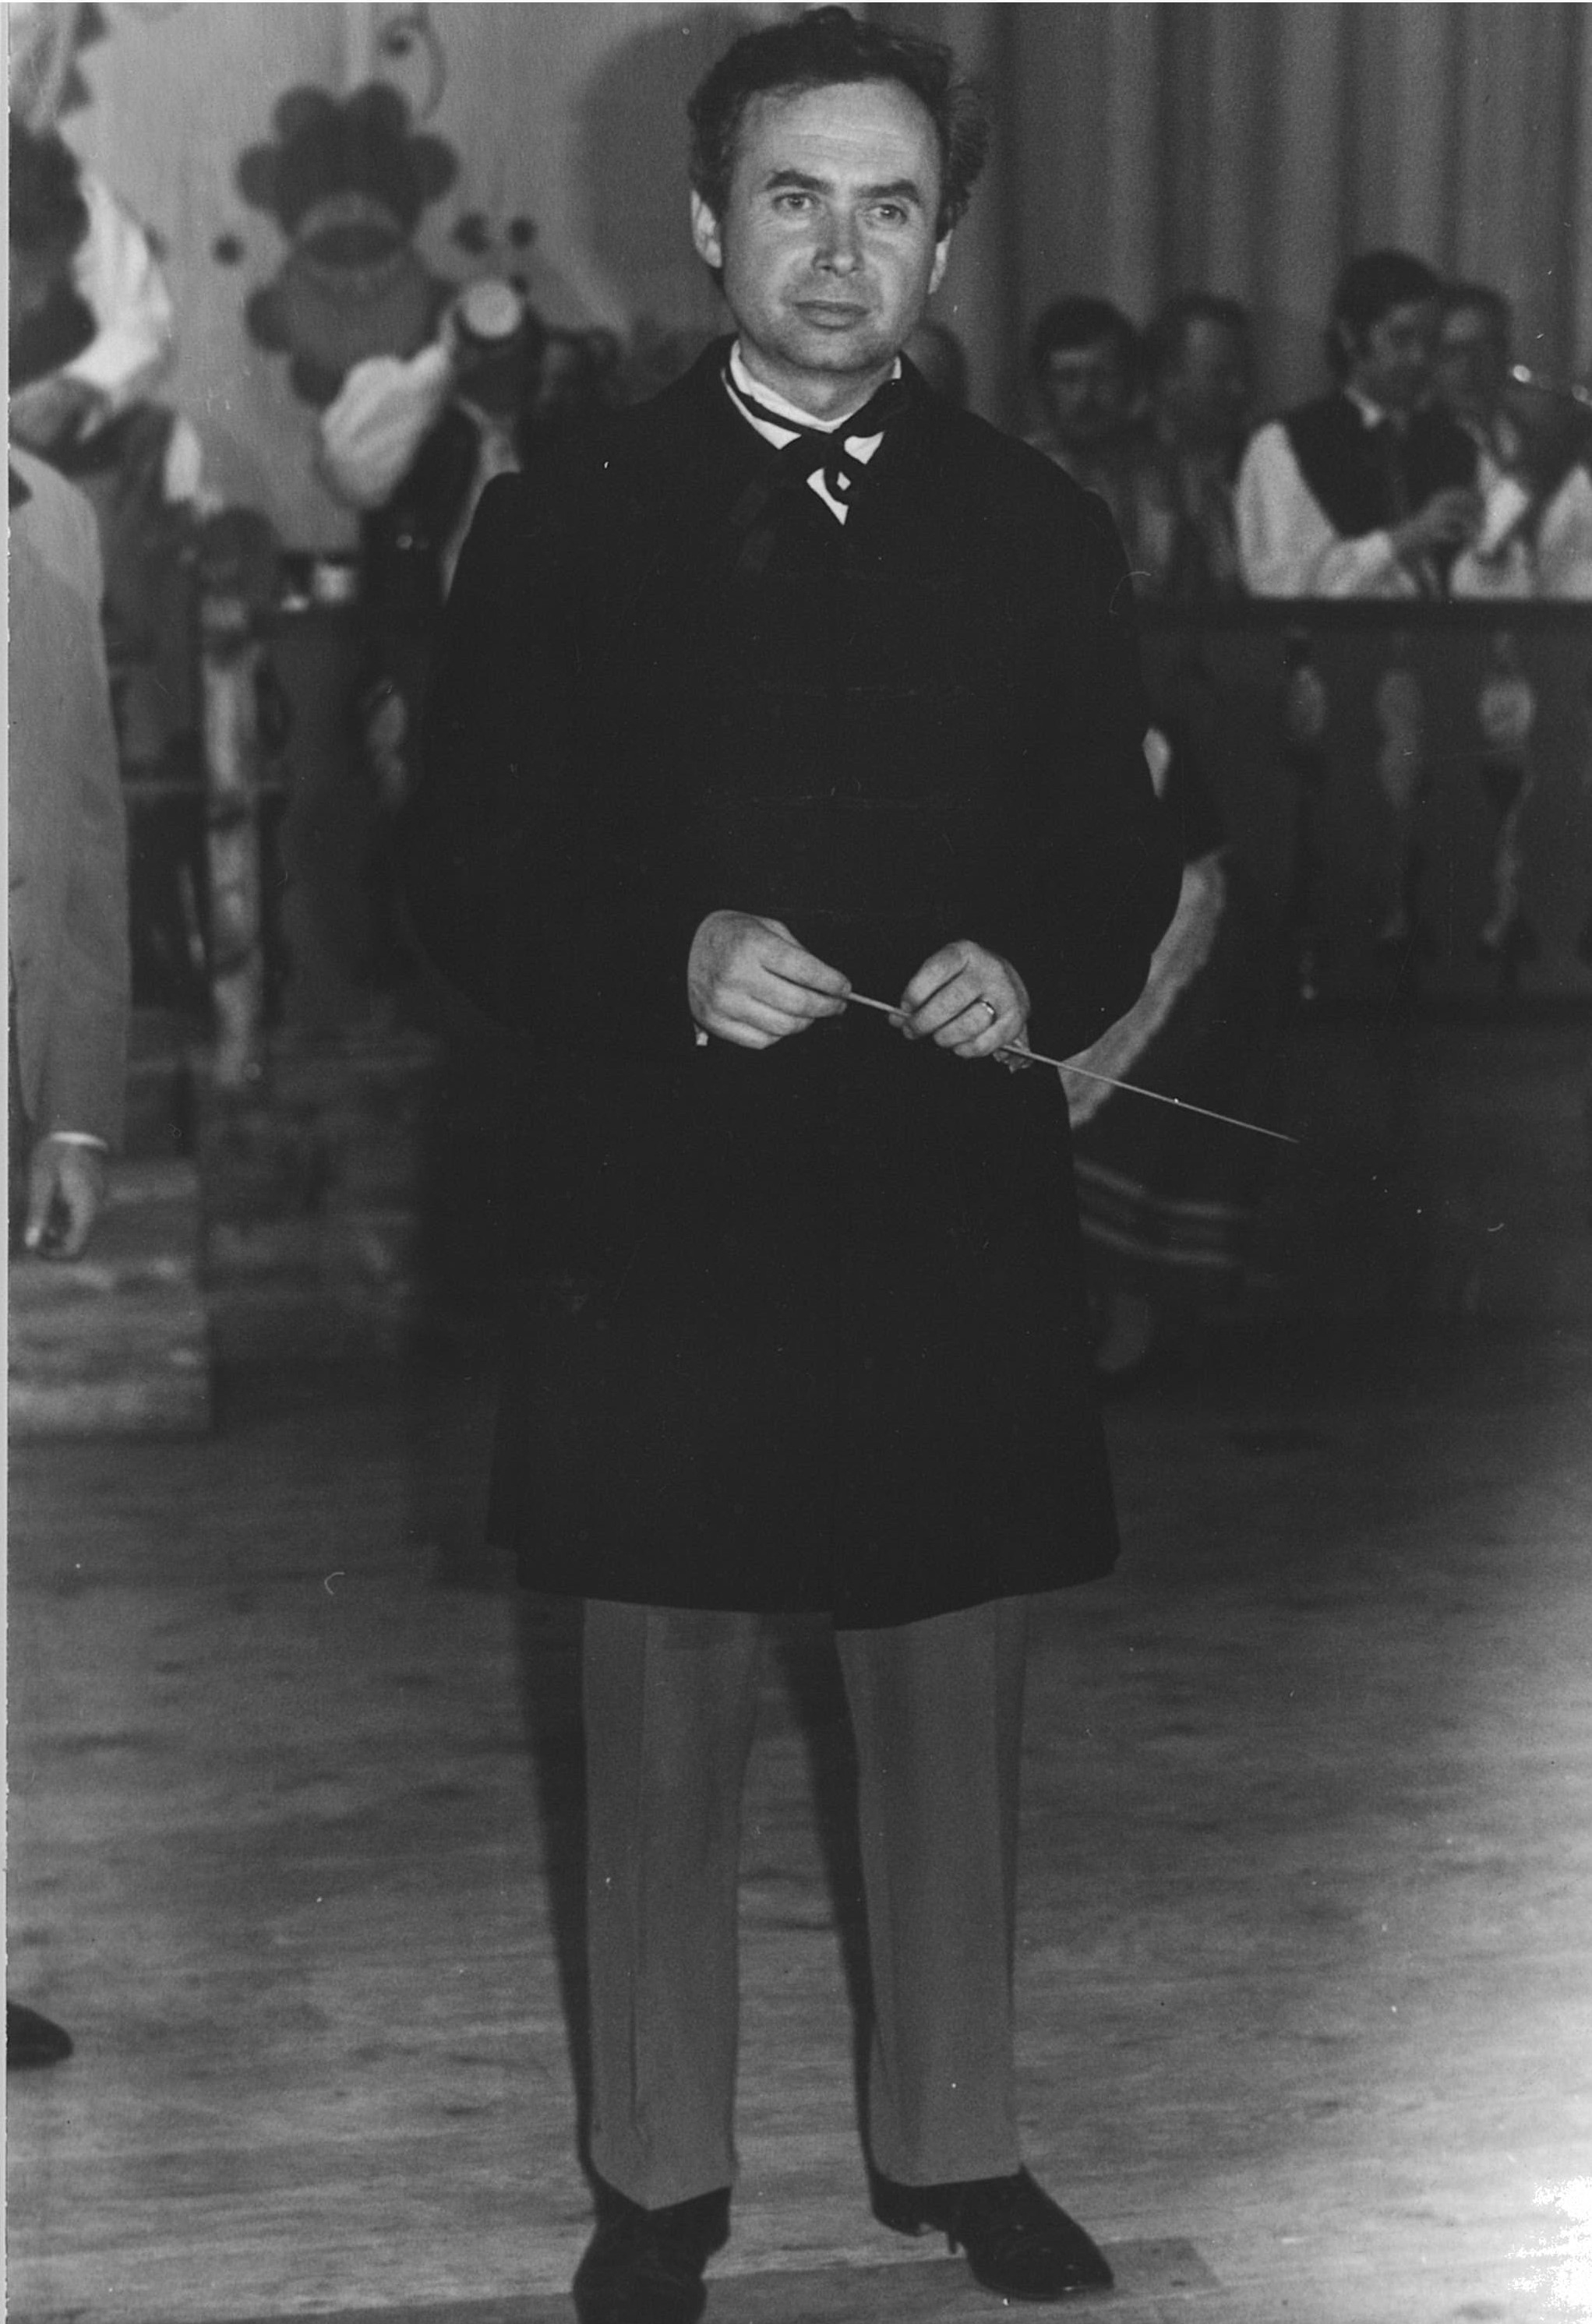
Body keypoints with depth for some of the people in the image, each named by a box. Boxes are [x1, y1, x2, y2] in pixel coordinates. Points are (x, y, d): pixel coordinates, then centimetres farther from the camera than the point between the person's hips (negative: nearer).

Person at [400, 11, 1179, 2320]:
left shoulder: (1041, 533, 6)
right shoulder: (564, 526, 0)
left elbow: (1124, 860, 9)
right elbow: (466, 873, -2)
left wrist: (1036, 976, -12)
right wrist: (668, 962, -19)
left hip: (958, 1218, 2)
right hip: (663, 1218, -2)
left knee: (955, 1711, 13)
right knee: (664, 1729, 9)